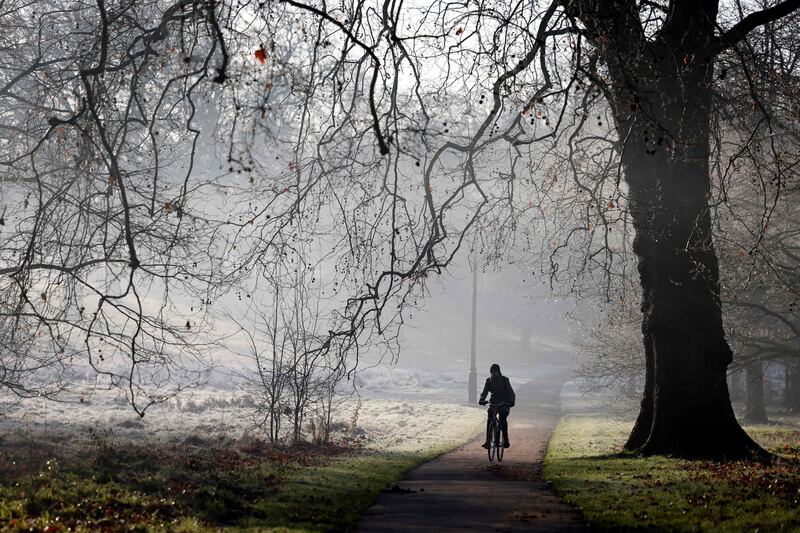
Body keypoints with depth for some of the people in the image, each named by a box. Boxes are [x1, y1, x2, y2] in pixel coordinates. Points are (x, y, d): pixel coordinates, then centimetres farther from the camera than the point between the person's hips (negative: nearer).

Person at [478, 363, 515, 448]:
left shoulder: (504, 380, -8)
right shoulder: (489, 381, 3)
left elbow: (511, 392, -14)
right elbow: (485, 392, -2)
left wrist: (512, 401, -33)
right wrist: (481, 399, -23)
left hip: (504, 404, -3)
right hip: (493, 404, 3)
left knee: (503, 418, -26)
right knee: (489, 420, -18)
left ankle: (506, 440, -18)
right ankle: (488, 441, -16)